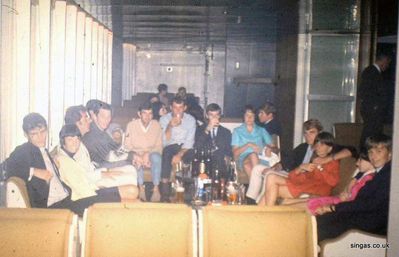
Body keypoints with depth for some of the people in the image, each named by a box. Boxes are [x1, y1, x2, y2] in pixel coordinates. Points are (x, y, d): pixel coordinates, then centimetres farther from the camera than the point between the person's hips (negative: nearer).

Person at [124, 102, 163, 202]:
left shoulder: (156, 125, -3)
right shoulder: (131, 125, -6)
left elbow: (159, 146, -4)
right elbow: (127, 146, -6)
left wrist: (148, 153, -23)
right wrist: (137, 155, -25)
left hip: (151, 153, 1)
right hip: (136, 153, -1)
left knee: (156, 157, -34)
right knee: (137, 159, -36)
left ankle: (156, 189, -30)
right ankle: (141, 188, -26)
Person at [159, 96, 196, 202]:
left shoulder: (191, 119, -1)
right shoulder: (164, 119, -2)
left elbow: (189, 142, -10)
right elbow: (165, 142, -13)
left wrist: (180, 155, -26)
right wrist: (170, 126, -28)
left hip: (185, 147, 1)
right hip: (170, 147, 0)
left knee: (192, 154, -34)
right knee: (166, 152, -36)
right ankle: (164, 192, -37)